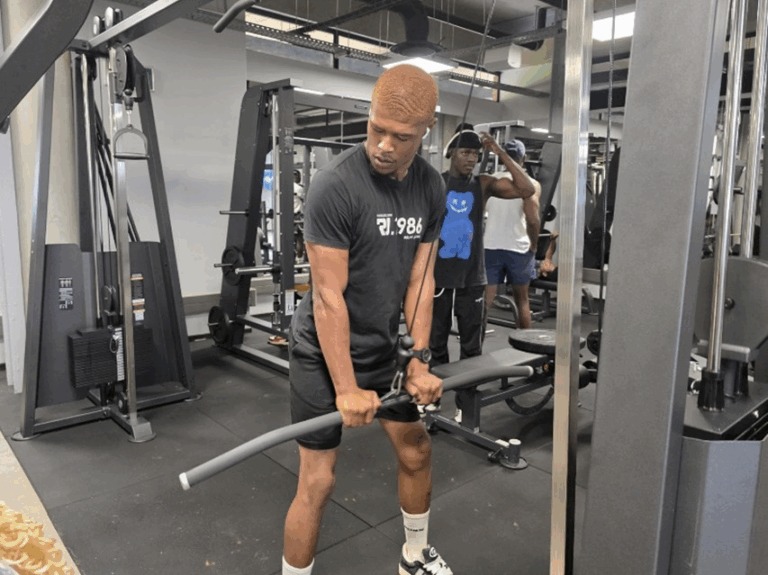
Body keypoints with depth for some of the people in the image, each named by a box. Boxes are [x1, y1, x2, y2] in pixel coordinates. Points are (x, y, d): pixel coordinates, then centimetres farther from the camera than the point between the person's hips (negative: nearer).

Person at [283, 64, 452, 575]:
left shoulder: (432, 187, -3)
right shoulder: (336, 187, -23)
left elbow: (420, 279, 0)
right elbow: (328, 296, -23)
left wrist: (420, 359, -4)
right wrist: (346, 389, -21)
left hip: (383, 346, 7)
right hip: (324, 353, -6)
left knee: (416, 450, 19)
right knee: (318, 481, -2)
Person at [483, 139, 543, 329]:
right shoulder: (530, 184, -6)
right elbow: (533, 220, -16)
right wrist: (534, 245, -1)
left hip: (490, 247, 2)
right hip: (519, 248, -1)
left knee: (485, 301, 3)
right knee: (522, 300, 16)